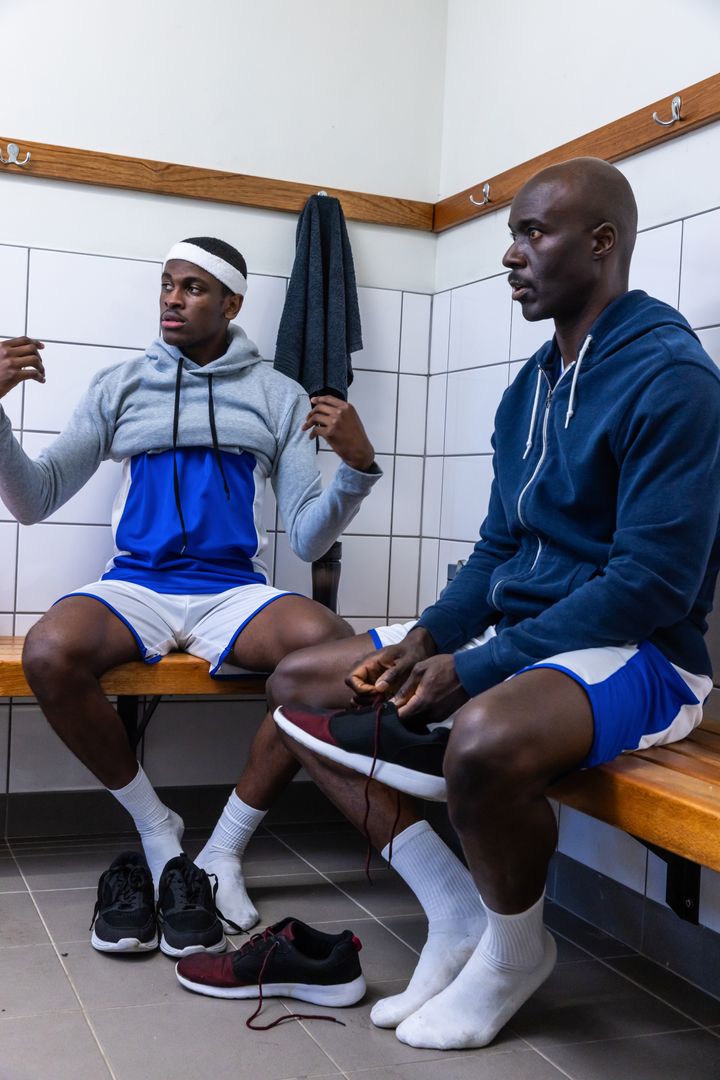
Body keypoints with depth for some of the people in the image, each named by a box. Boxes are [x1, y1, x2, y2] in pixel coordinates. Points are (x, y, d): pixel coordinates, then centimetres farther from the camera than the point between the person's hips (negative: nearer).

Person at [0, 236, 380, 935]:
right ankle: (154, 825, -6)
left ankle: (224, 845, -14)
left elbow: (308, 539, 7)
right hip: (135, 587, 1)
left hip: (233, 592, 0)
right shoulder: (121, 385, 15)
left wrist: (357, 467, -11)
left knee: (331, 646, -33)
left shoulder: (278, 396, 13)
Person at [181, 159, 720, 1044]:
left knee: (486, 735, -40)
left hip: (637, 654, -9)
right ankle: (456, 914, 4)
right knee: (298, 687, 5)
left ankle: (515, 949, -6)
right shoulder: (530, 387, 12)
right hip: (514, 635, 9)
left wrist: (473, 671, -21)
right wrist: (428, 637, -4)